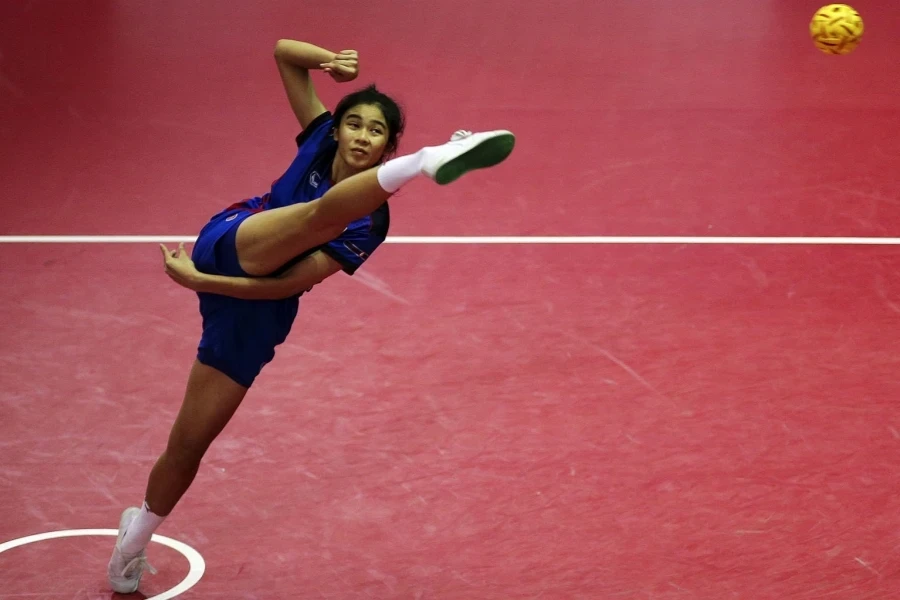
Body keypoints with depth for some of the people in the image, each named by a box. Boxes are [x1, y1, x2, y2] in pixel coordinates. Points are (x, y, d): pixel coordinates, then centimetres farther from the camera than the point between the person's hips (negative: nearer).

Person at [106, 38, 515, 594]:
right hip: (229, 245, -1)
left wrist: (198, 281, -18)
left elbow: (291, 283, -13)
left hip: (256, 313, 1)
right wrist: (332, 60, -14)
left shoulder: (370, 223, -6)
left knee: (189, 445, 3)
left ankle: (133, 545, 26)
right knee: (326, 211, -29)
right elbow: (284, 52, 4)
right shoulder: (320, 136, 1)